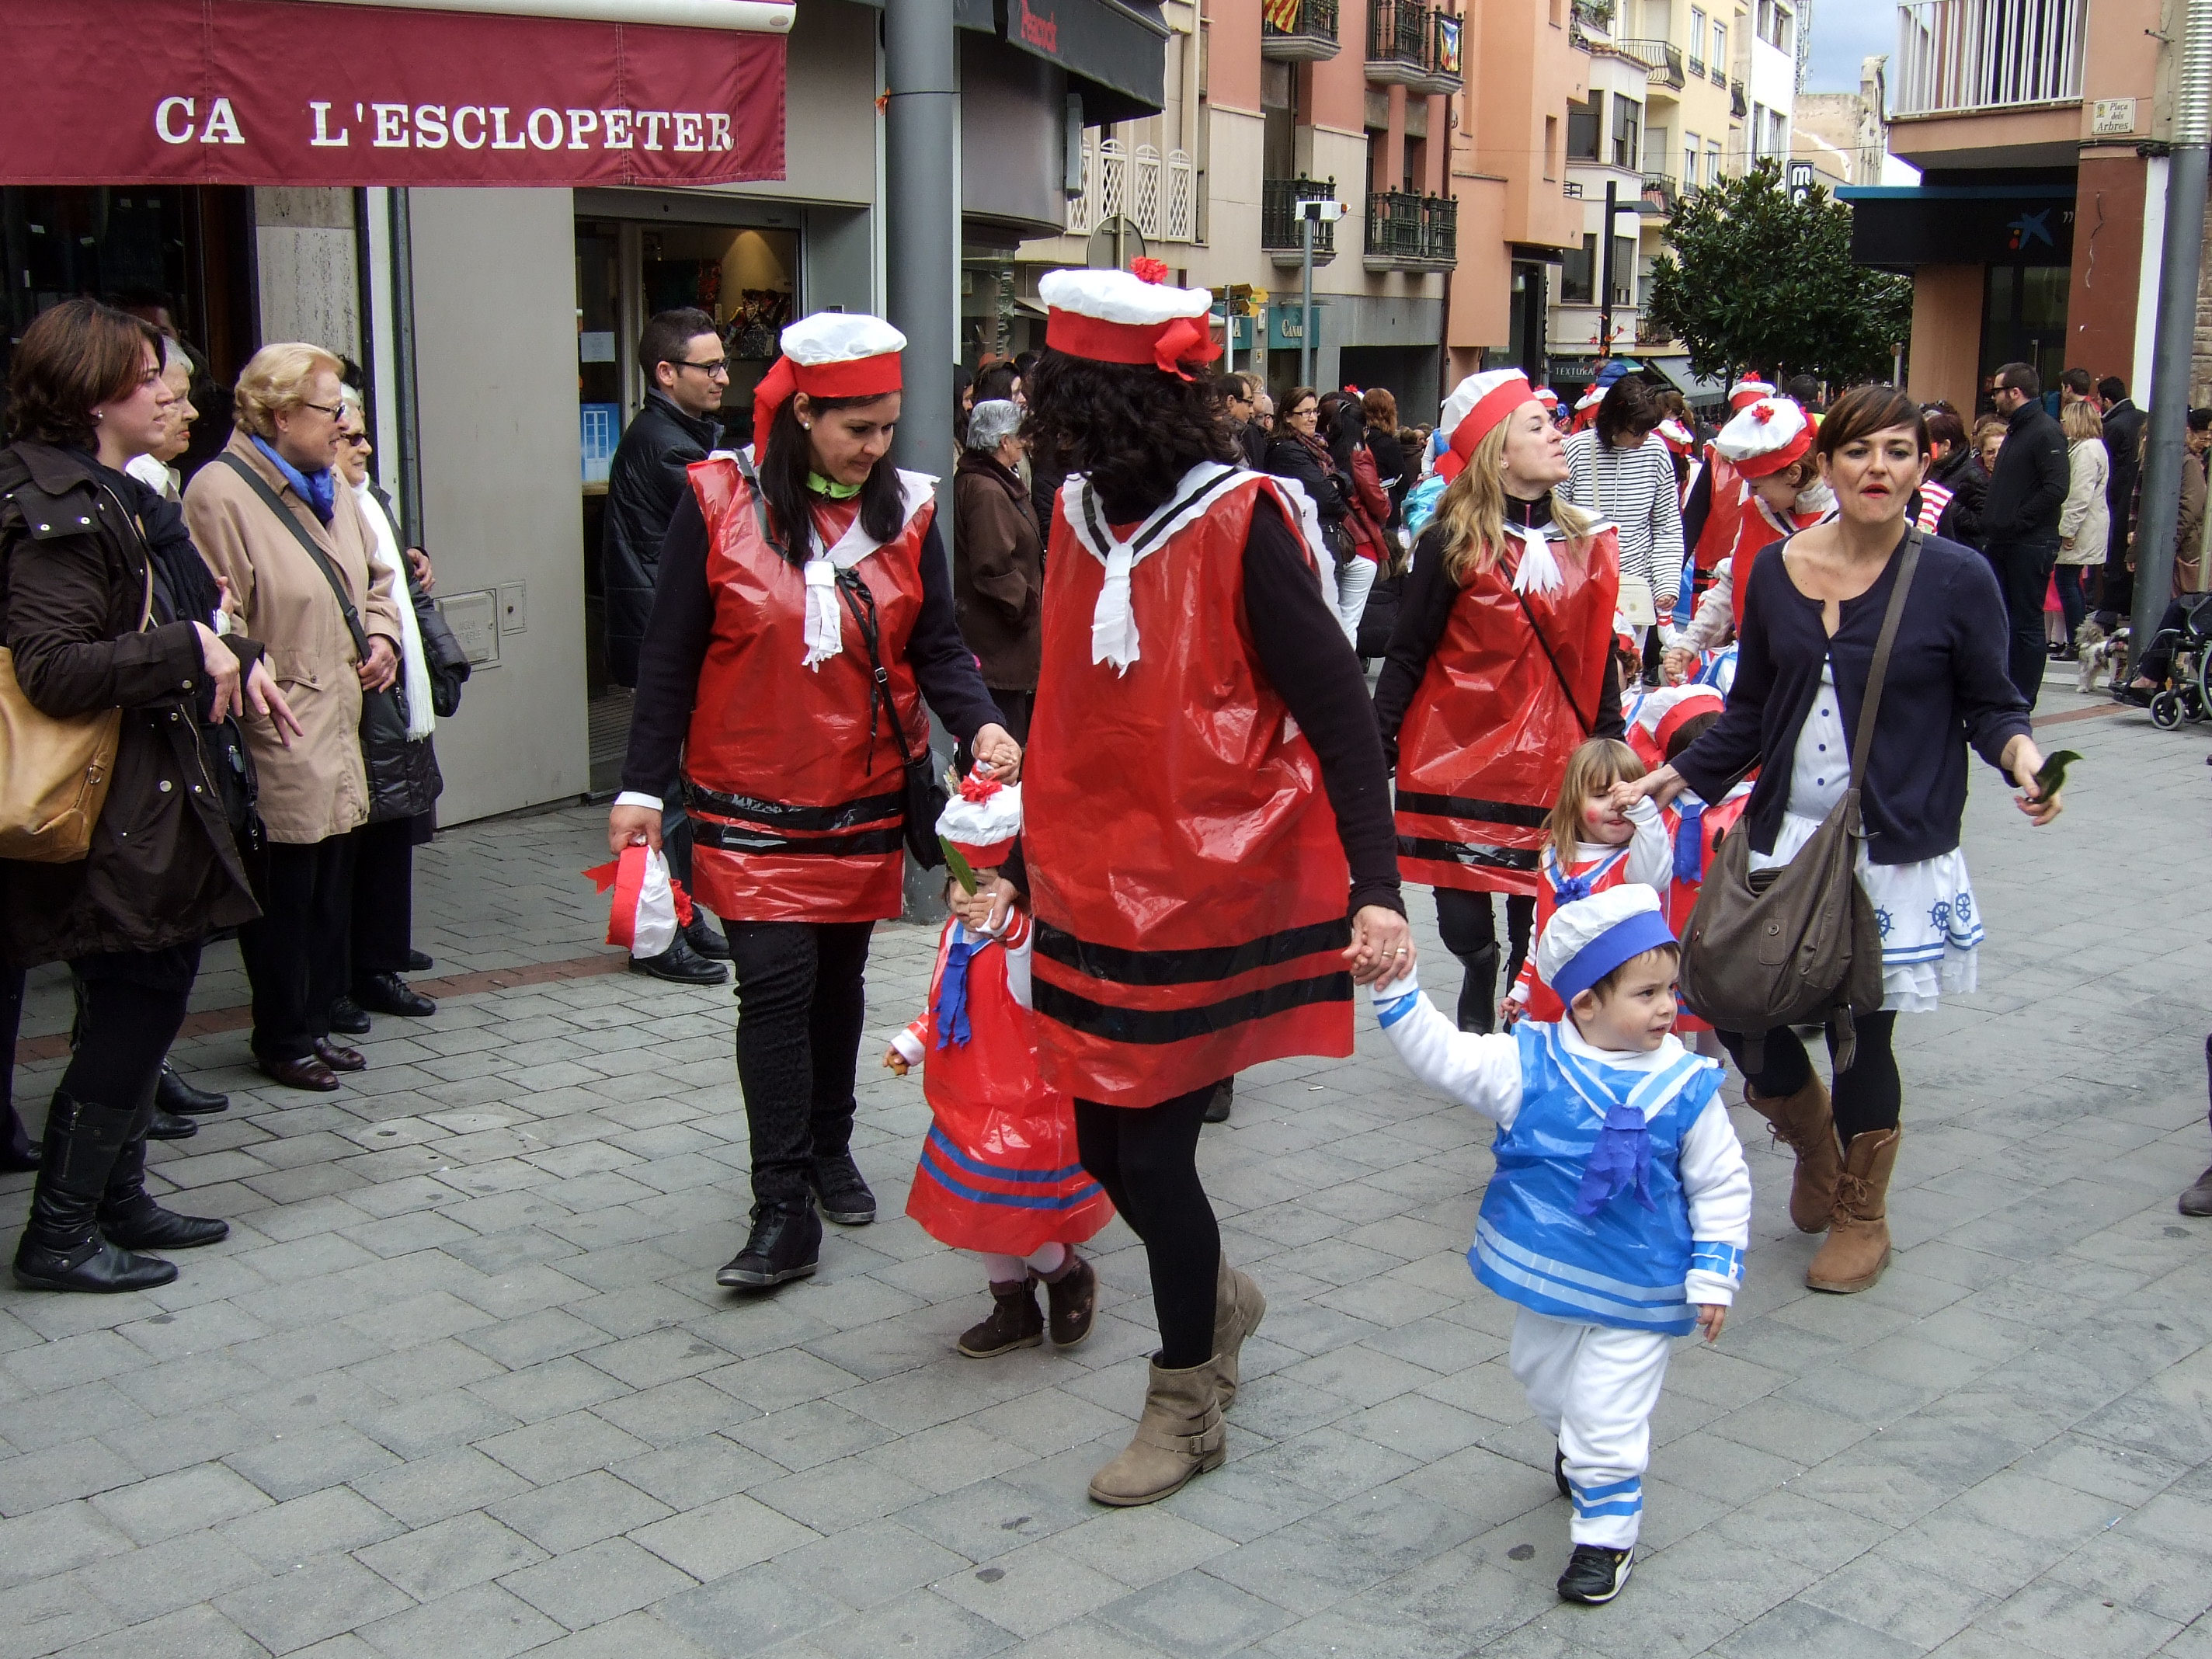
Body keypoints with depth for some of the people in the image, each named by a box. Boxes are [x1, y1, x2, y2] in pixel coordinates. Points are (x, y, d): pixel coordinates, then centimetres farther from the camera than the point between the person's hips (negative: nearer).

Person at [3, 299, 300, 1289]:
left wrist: (235, 658, 8)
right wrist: (189, 650, -21)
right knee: (132, 1006, -3)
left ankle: (117, 1197, 29)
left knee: (148, 1000, 16)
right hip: (107, 810, -10)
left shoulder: (117, 498, 14)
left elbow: (166, 627, 24)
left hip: (152, 800, 10)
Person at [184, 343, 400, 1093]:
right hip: (277, 742, -8)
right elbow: (218, 619, -17)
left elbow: (374, 580, 27)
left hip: (338, 733, 8)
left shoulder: (330, 487, 15)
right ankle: (283, 1039, 15)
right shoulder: (220, 492, -13)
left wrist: (382, 637, 10)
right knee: (286, 894, 1)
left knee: (331, 885, 14)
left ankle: (316, 1022, 26)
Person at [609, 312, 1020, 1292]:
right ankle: (783, 1211, -3)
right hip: (751, 806, -3)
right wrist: (642, 787, -7)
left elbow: (936, 647, 4)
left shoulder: (905, 512, 1)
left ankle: (829, 1149, 35)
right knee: (774, 988, -9)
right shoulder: (719, 504, -8)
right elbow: (669, 657, -4)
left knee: (838, 981, 15)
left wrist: (979, 723, -16)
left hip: (865, 803, 3)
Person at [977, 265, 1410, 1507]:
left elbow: (1340, 711, -15)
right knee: (1106, 1143, 12)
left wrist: (1377, 890, -23)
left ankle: (1190, 1401, 24)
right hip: (1097, 886, 6)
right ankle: (1219, 1298, 43)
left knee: (1154, 1147, 0)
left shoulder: (1241, 523, -15)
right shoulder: (1081, 519, 5)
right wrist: (1021, 866, 20)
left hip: (1211, 891, -6)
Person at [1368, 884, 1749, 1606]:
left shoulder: (1685, 1087, -13)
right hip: (1543, 1278, 3)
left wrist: (1714, 1275, -6)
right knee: (1546, 1382, 26)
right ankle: (1574, 1448, 57)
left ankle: (1606, 1536, 18)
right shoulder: (1527, 1065, -13)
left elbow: (1721, 1185, -4)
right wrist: (1395, 988, -24)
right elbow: (1440, 1052, -13)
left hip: (1637, 1298, -3)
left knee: (1607, 1419, -1)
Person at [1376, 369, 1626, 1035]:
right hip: (1461, 760, -3)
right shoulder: (1452, 542, -5)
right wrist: (1373, 750, -8)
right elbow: (1407, 656, -3)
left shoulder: (1585, 543, 8)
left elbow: (1599, 662, 15)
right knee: (1464, 927, 2)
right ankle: (1475, 1023, 31)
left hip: (1554, 769, 3)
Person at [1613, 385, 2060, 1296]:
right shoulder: (1776, 572, 3)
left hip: (1896, 851, -3)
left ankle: (1862, 1219, 29)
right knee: (1738, 1008, 0)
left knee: (1861, 1032, 2)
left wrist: (2021, 754, -19)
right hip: (1784, 839, 3)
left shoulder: (1957, 578, -6)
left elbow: (1991, 704, 1)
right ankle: (1814, 1144, 35)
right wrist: (1673, 777, 4)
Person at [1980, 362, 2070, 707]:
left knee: (2026, 624, -2)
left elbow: (2056, 488, -22)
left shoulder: (2046, 432, -12)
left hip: (2030, 545, -9)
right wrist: (1991, 524, 13)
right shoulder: (2015, 430, 19)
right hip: (2001, 543, 9)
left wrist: (2015, 522, -20)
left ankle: (2023, 701, 3)